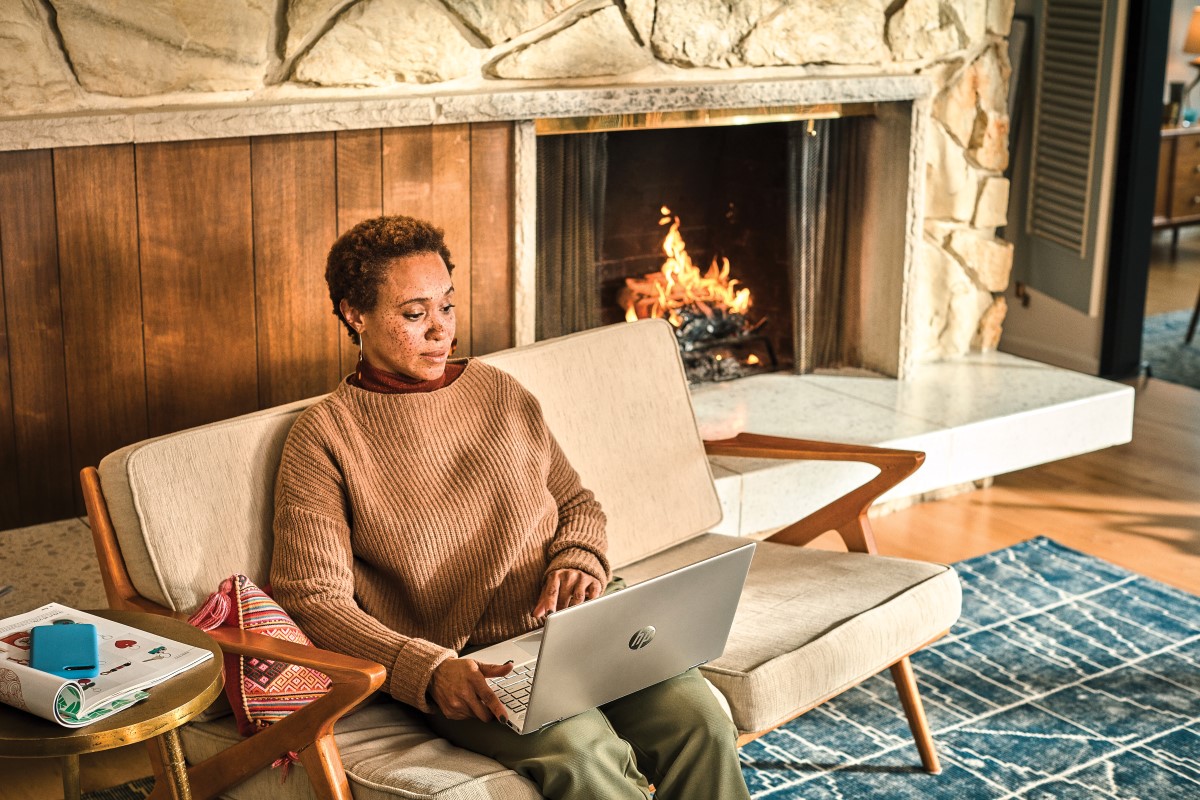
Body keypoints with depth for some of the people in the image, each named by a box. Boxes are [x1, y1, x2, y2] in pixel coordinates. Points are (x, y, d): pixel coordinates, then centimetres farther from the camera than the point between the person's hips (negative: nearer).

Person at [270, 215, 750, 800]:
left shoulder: (501, 393, 17)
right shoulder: (322, 438, 2)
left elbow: (578, 504, 25)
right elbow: (314, 598, -5)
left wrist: (577, 564, 0)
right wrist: (429, 671, -20)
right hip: (467, 670, -4)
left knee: (699, 721, -23)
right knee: (582, 750, -33)